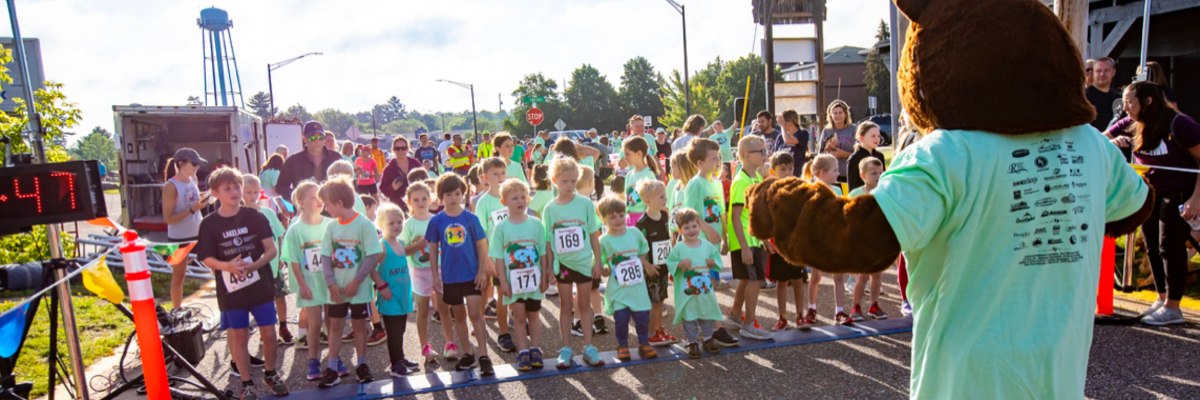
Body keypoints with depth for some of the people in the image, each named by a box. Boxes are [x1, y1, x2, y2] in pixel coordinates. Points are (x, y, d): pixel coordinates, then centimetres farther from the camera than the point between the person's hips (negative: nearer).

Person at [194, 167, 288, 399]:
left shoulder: (255, 217, -2)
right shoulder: (209, 224, -3)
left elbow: (272, 249, -4)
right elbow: (207, 259, -4)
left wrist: (254, 265, -22)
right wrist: (227, 265, -24)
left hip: (261, 286, 1)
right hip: (231, 290, 0)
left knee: (269, 334, 5)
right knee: (239, 336, 8)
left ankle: (271, 375, 27)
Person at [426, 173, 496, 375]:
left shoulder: (471, 218, -5)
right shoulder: (436, 221, -3)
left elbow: (481, 245, 0)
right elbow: (433, 249, 3)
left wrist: (482, 271, -5)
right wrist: (435, 276, 1)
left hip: (472, 275, -2)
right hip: (450, 277, 2)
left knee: (475, 314, -5)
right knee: (458, 315, 13)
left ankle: (484, 356, 0)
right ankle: (467, 353, 27)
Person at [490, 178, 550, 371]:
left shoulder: (536, 224, -1)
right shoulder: (501, 228, -4)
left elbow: (543, 253, 3)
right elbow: (498, 257, -4)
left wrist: (545, 276, 2)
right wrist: (503, 282, -8)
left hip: (533, 278, 1)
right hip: (513, 280, -1)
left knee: (534, 314, 11)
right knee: (519, 315, 6)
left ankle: (535, 350, 21)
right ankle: (523, 352, 15)